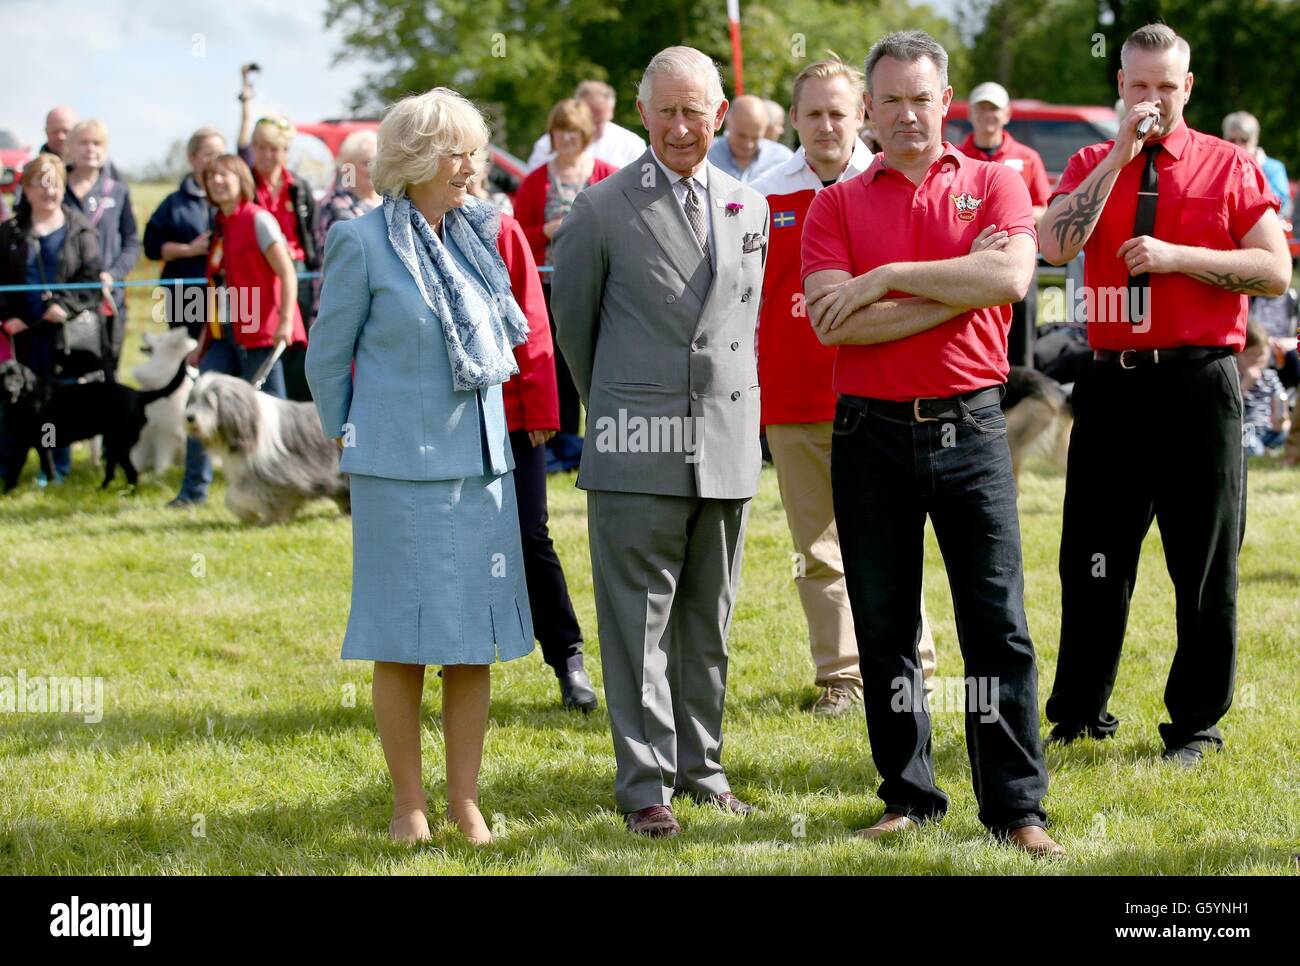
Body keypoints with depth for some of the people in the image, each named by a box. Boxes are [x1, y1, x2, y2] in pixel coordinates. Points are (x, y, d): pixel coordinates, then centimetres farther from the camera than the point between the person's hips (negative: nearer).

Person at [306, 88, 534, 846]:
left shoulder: (481, 234, 9)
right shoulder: (363, 243, -6)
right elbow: (327, 357, 3)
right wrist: (353, 440, 8)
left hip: (482, 460, 5)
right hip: (401, 468, -5)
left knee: (476, 640, 5)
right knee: (403, 641, 2)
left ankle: (466, 798, 14)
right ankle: (409, 804, 12)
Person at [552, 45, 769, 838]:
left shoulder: (750, 208, 11)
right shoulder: (604, 209, -2)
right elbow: (574, 321, 8)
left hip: (729, 445, 4)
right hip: (640, 447, -4)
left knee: (710, 620, 10)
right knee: (640, 620, -3)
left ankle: (701, 766, 19)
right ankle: (646, 782, 1)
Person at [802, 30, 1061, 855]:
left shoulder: (994, 184, 6)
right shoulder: (837, 205, 6)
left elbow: (1012, 276, -14)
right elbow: (832, 321, -10)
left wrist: (889, 278, -12)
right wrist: (956, 291, -11)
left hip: (970, 425, -1)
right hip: (872, 434, 1)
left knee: (998, 622, -2)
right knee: (885, 626, 7)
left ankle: (1018, 807, 2)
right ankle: (908, 797, 17)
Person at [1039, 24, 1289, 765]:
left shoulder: (1230, 167, 3)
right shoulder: (1093, 165, 10)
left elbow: (1276, 271, -5)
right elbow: (1055, 246, -9)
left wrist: (1177, 256, -14)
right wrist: (1120, 156, -10)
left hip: (1200, 384, -2)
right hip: (1112, 383, 2)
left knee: (1206, 564, 3)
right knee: (1094, 559, 8)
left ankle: (1197, 724, 13)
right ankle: (1079, 711, 20)